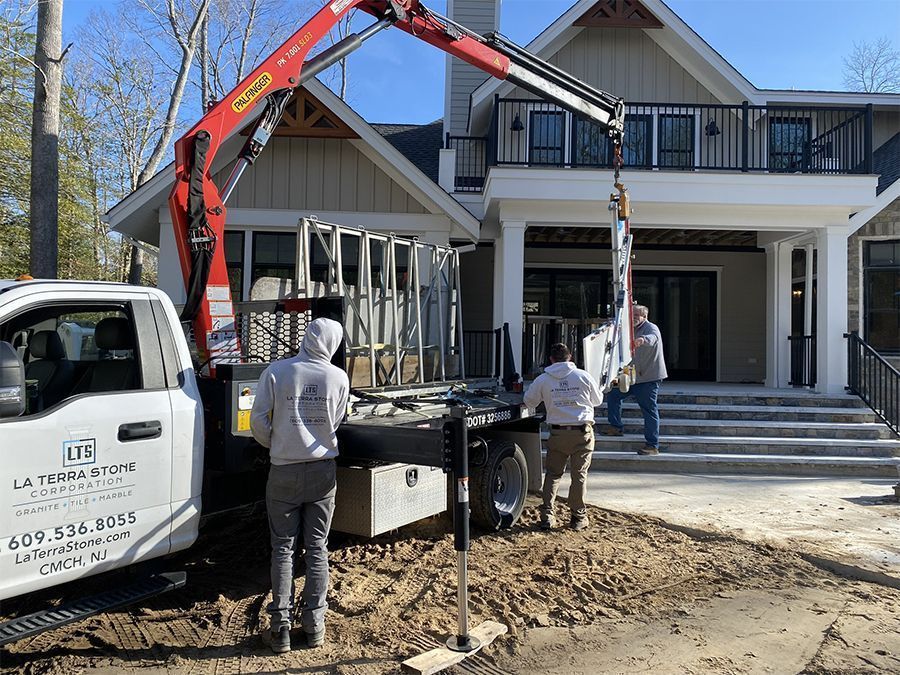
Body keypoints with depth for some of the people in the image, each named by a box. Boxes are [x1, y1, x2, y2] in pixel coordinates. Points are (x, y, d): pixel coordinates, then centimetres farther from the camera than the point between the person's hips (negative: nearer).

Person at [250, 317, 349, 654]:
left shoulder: (276, 372, -10)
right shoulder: (339, 378, -6)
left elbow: (258, 420, -7)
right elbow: (335, 423, 4)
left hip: (285, 471, -1)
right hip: (323, 471, 1)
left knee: (283, 549, 9)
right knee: (317, 548, 12)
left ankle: (281, 628, 13)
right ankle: (314, 625, 19)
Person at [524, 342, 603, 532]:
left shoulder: (543, 379, -2)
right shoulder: (583, 376, -2)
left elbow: (529, 401, 8)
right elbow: (598, 400, 11)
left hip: (558, 432, 1)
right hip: (582, 431, 0)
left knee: (552, 474, 12)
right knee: (579, 475, 8)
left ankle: (547, 515, 7)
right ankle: (578, 517, 14)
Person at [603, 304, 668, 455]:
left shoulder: (650, 327, -9)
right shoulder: (634, 331, 19)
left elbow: (653, 337, -35)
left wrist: (643, 339, -56)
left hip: (649, 378, -9)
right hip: (634, 376, 9)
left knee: (649, 410, -8)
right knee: (613, 394, 13)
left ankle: (653, 446, -4)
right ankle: (616, 427, 23)